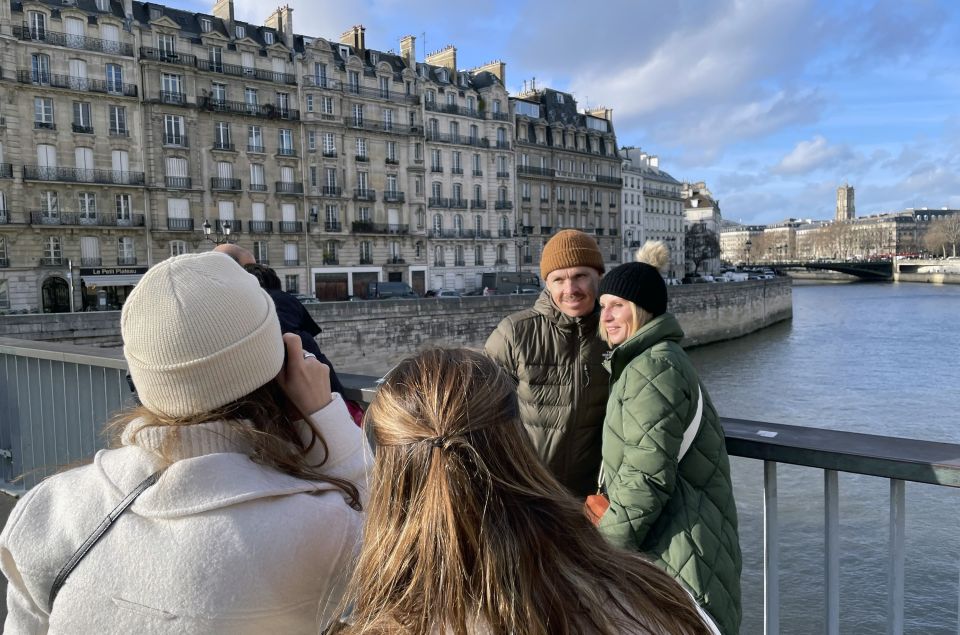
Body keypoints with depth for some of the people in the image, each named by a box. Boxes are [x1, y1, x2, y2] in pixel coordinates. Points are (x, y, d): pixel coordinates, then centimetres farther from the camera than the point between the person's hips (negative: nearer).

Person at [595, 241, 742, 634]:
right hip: (658, 542, 10)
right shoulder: (639, 363, 13)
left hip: (675, 548, -10)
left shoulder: (654, 367, -19)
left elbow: (647, 477, -23)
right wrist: (603, 511, 17)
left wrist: (604, 548, -15)